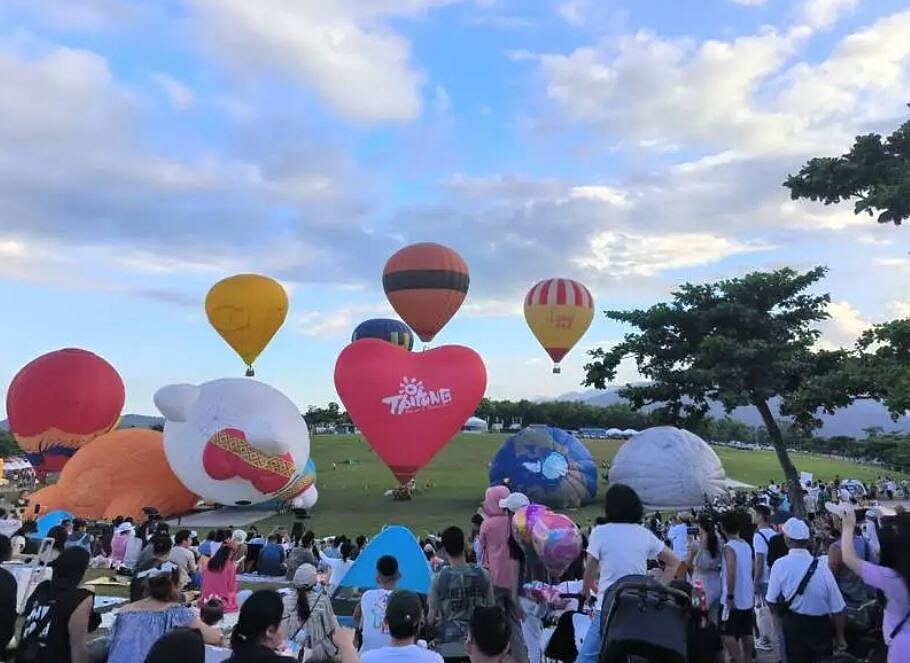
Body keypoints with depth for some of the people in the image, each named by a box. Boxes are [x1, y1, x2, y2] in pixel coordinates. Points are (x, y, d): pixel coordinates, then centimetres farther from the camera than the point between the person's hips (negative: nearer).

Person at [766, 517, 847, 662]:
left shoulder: (780, 565, -15)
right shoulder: (822, 567, -15)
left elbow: (771, 601, -9)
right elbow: (837, 608, -8)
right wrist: (840, 637, 7)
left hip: (793, 625, 0)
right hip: (820, 626, 0)